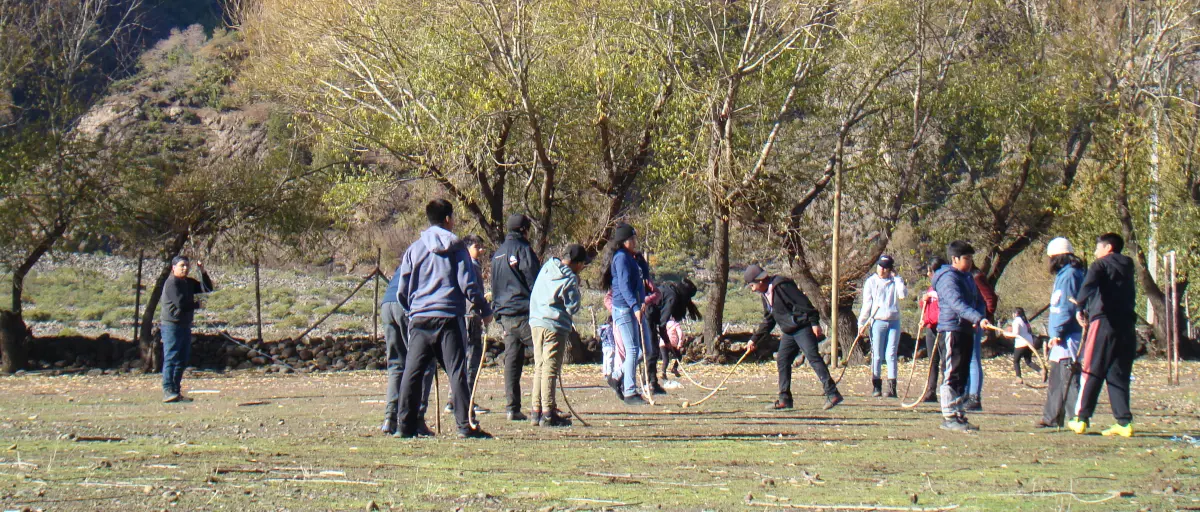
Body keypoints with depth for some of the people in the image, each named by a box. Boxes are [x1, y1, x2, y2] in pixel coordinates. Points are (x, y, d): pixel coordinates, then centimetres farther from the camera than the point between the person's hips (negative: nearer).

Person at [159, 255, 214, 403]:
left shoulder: (189, 282, 15)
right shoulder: (172, 283, -12)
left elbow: (207, 289, 16)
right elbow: (180, 303, -21)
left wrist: (203, 272, 2)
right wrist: (197, 305, -4)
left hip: (185, 325, 9)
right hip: (171, 325, -9)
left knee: (182, 360, 10)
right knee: (171, 358, -12)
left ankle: (177, 392, 14)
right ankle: (168, 392, -16)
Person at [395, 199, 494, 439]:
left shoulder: (414, 249, 10)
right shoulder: (456, 248, 2)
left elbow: (402, 291, 11)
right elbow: (469, 285, -2)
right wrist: (485, 310, 10)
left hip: (419, 319, 2)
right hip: (449, 318, -2)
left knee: (412, 372, 5)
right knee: (457, 372, -3)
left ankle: (407, 425, 4)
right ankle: (465, 425, -8)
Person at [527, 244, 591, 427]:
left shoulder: (547, 267, 8)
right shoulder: (570, 279, -15)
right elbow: (573, 308, -11)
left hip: (536, 322, 7)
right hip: (555, 326, -7)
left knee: (539, 367, 14)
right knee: (550, 369, -5)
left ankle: (537, 410, 17)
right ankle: (548, 414, -5)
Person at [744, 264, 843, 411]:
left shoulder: (781, 285, -16)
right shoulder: (765, 294, 15)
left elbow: (803, 302, -20)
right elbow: (768, 321, 23)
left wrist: (814, 322, -23)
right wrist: (754, 339, 22)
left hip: (803, 328, -10)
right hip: (789, 332, 10)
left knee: (813, 358, -16)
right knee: (782, 360, 7)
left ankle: (832, 394, -20)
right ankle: (784, 399, 12)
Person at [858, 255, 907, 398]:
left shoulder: (896, 281, 8)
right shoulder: (871, 282, 5)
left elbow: (903, 294, -10)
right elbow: (866, 304, 5)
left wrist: (896, 277, -4)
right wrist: (861, 322, 0)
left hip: (894, 322, 1)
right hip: (878, 322, -1)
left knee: (891, 355, -2)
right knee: (877, 355, -1)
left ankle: (892, 387, -3)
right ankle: (876, 386, 5)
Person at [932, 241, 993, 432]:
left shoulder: (968, 278, 19)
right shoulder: (948, 278, -13)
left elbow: (979, 301, 18)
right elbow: (957, 303, -27)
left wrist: (980, 318, -4)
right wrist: (978, 318, -39)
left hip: (967, 330, 9)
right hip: (951, 330, -9)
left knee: (962, 375, 12)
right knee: (952, 374, -8)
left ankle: (958, 414, 18)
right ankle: (949, 416, -7)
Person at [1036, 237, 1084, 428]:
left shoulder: (1068, 275, -14)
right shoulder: (1063, 274, 19)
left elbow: (1067, 307, -20)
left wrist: (1057, 332, -18)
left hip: (1068, 338, -11)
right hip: (1062, 339, 11)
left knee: (1069, 379, -14)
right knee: (1056, 379, 17)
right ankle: (1051, 417, 25)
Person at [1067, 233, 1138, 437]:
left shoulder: (1101, 264, 1)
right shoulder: (1127, 267, 20)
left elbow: (1088, 285, -18)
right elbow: (1131, 295, 19)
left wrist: (1080, 306, -9)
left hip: (1103, 322, -5)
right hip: (1126, 325, 5)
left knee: (1092, 372, 0)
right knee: (1119, 375, 7)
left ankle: (1082, 419, -1)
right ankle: (1124, 422, -1)